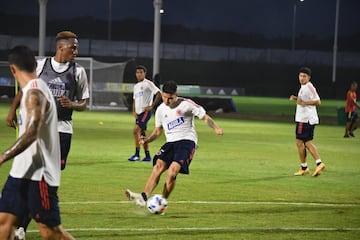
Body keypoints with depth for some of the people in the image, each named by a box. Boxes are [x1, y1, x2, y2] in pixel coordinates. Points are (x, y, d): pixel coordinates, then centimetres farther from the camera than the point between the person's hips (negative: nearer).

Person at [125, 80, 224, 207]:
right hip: (170, 143, 5)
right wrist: (147, 140, 2)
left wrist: (216, 128, -18)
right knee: (158, 166, -21)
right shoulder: (161, 110, 10)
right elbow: (158, 131, 21)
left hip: (187, 141, -5)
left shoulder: (186, 104, -4)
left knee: (173, 170, -25)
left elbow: (205, 117, 0)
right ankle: (143, 197, -35)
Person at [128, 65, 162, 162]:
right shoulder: (136, 86, 19)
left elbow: (159, 94, -13)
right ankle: (147, 156, 12)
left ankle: (137, 154, -14)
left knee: (136, 131, -18)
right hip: (138, 113, 9)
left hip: (145, 112, -9)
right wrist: (134, 111, 9)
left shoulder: (148, 83, -6)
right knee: (142, 134, 7)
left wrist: (152, 106, -15)